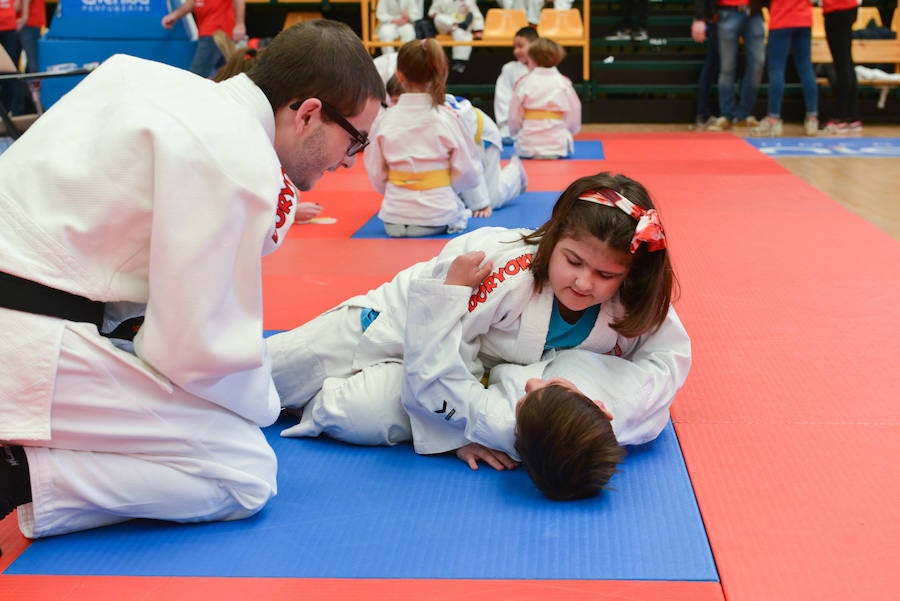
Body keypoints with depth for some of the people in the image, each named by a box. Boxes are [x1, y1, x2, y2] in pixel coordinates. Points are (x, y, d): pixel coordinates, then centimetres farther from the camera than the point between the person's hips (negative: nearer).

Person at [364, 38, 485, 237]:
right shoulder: (446, 118, -10)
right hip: (439, 216, -2)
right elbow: (468, 171, -2)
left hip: (395, 218, 2)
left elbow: (376, 174, 4)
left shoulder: (384, 120, -5)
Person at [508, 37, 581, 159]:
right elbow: (573, 116, 10)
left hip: (528, 146, -1)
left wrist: (514, 132, 25)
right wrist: (570, 130, 31)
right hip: (557, 146, 1)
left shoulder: (524, 83, -2)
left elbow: (514, 117, 4)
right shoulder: (564, 83, 2)